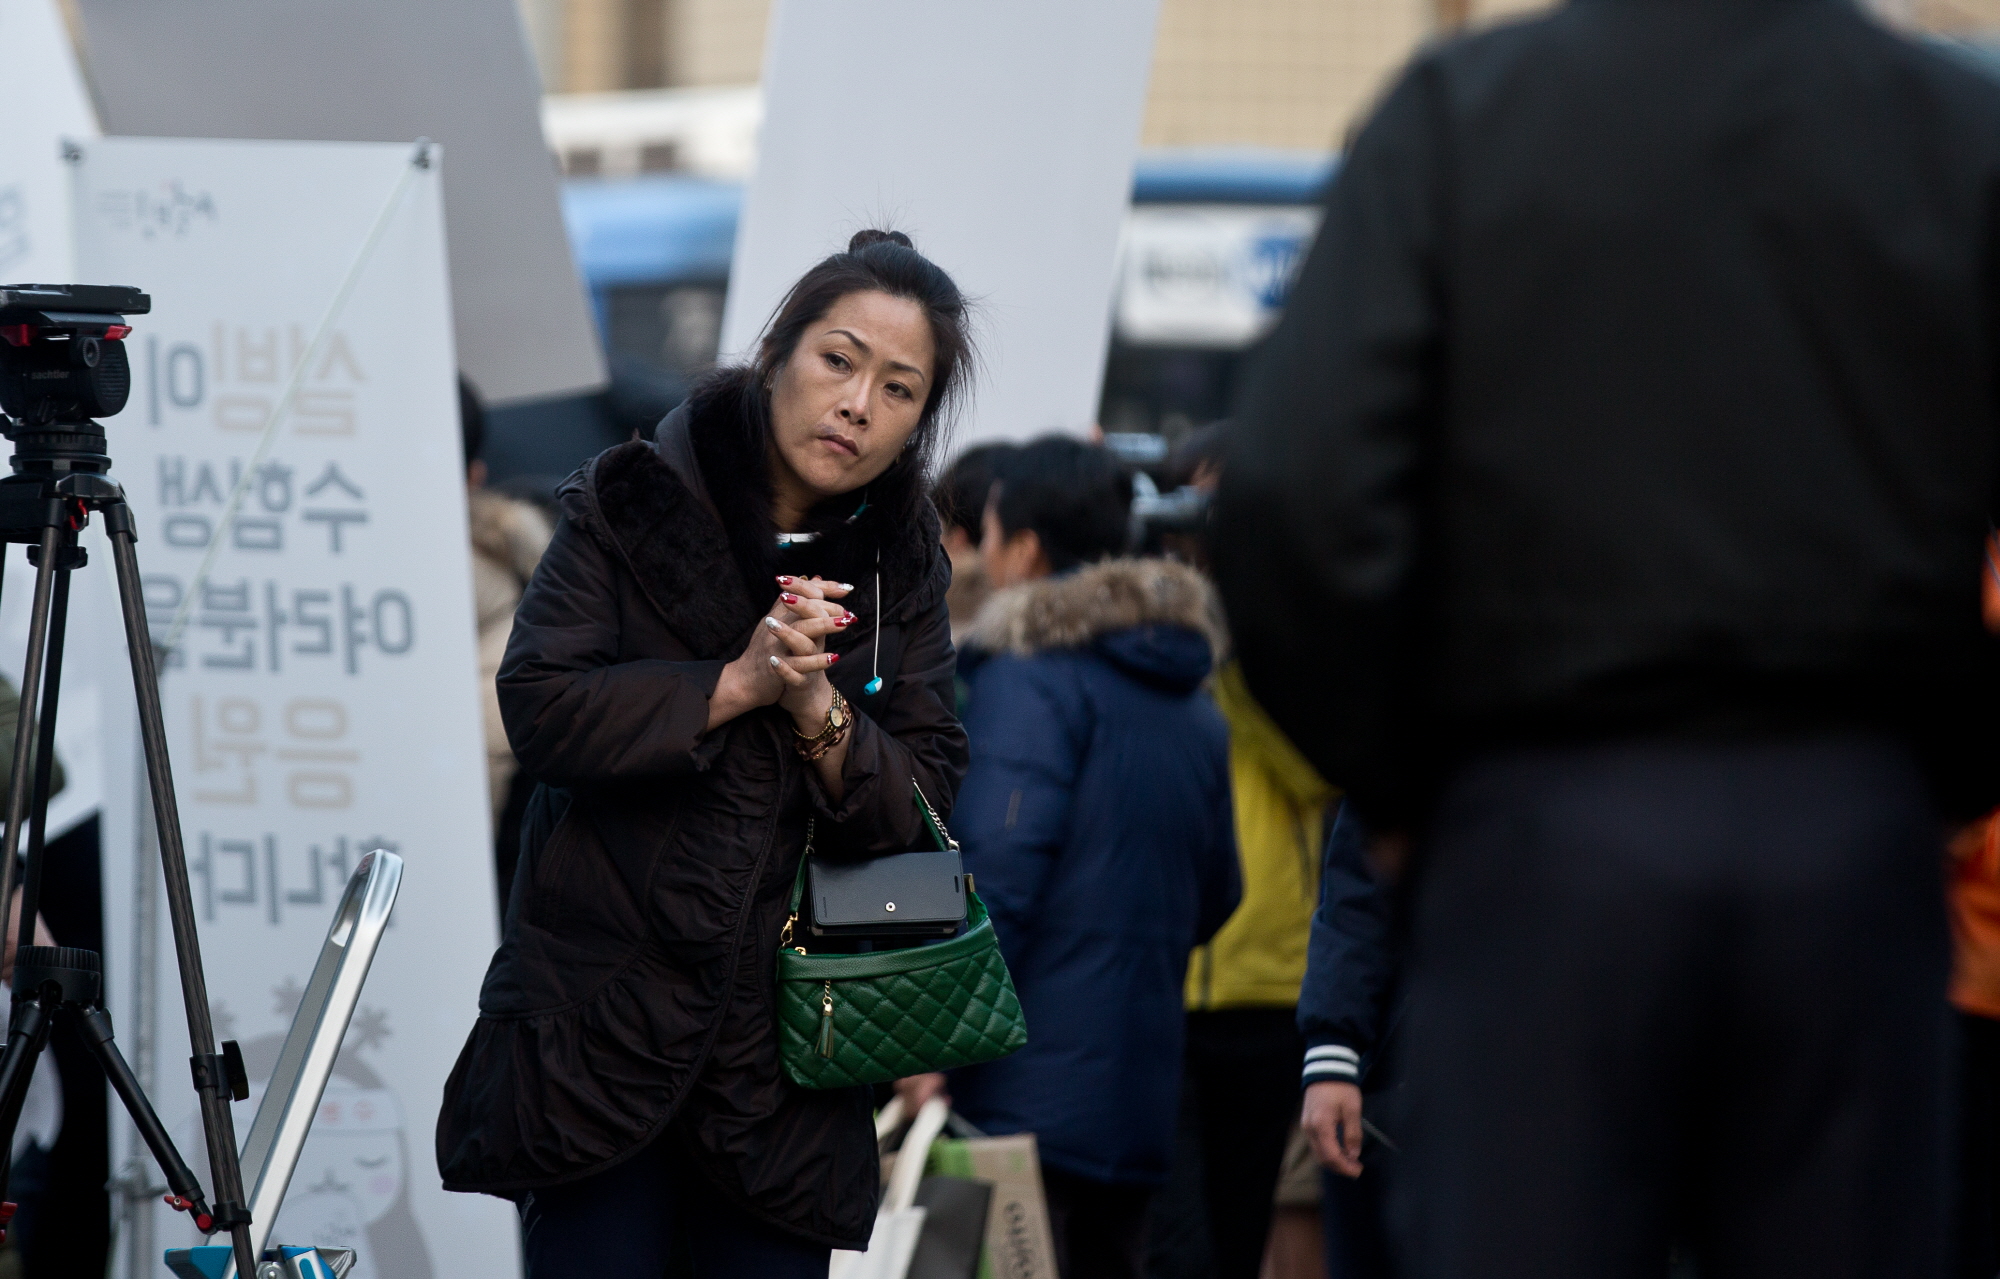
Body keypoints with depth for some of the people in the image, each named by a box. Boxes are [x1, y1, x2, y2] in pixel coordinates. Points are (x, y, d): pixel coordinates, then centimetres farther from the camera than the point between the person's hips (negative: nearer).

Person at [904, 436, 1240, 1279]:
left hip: (1026, 1085, -8)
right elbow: (1214, 897, 21)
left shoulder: (1029, 677, -8)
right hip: (1140, 1098, 8)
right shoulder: (1192, 706, 16)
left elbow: (999, 868, -18)